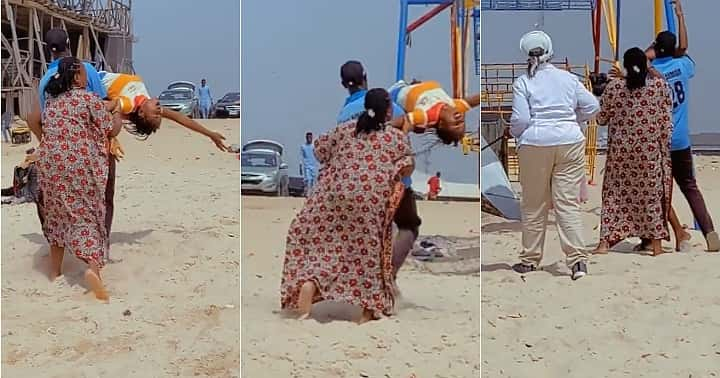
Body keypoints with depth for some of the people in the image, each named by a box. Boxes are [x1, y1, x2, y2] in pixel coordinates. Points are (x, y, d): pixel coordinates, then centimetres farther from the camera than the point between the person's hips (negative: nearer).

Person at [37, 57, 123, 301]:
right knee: (87, 214, -2)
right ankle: (93, 267, -23)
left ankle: (55, 270, 23)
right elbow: (111, 130, -2)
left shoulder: (50, 101, 13)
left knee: (58, 215, 18)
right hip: (81, 163, -5)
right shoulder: (88, 99, -4)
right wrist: (118, 116, 20)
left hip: (50, 162, 5)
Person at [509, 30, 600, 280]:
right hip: (570, 142, 2)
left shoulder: (522, 82, -1)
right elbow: (592, 106, 9)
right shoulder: (568, 78, 8)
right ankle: (578, 258, -8)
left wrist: (515, 133, 12)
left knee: (534, 205, 10)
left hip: (536, 145, -2)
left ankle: (530, 259, 19)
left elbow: (520, 120, -9)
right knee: (568, 203, 1)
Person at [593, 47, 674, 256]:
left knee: (614, 194, 8)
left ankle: (605, 241, 2)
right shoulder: (660, 85, -5)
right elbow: (667, 122, -4)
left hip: (620, 151, 0)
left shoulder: (613, 87, -5)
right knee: (652, 194, 9)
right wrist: (665, 151, 4)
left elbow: (601, 119, 2)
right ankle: (656, 242, 13)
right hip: (650, 151, 0)